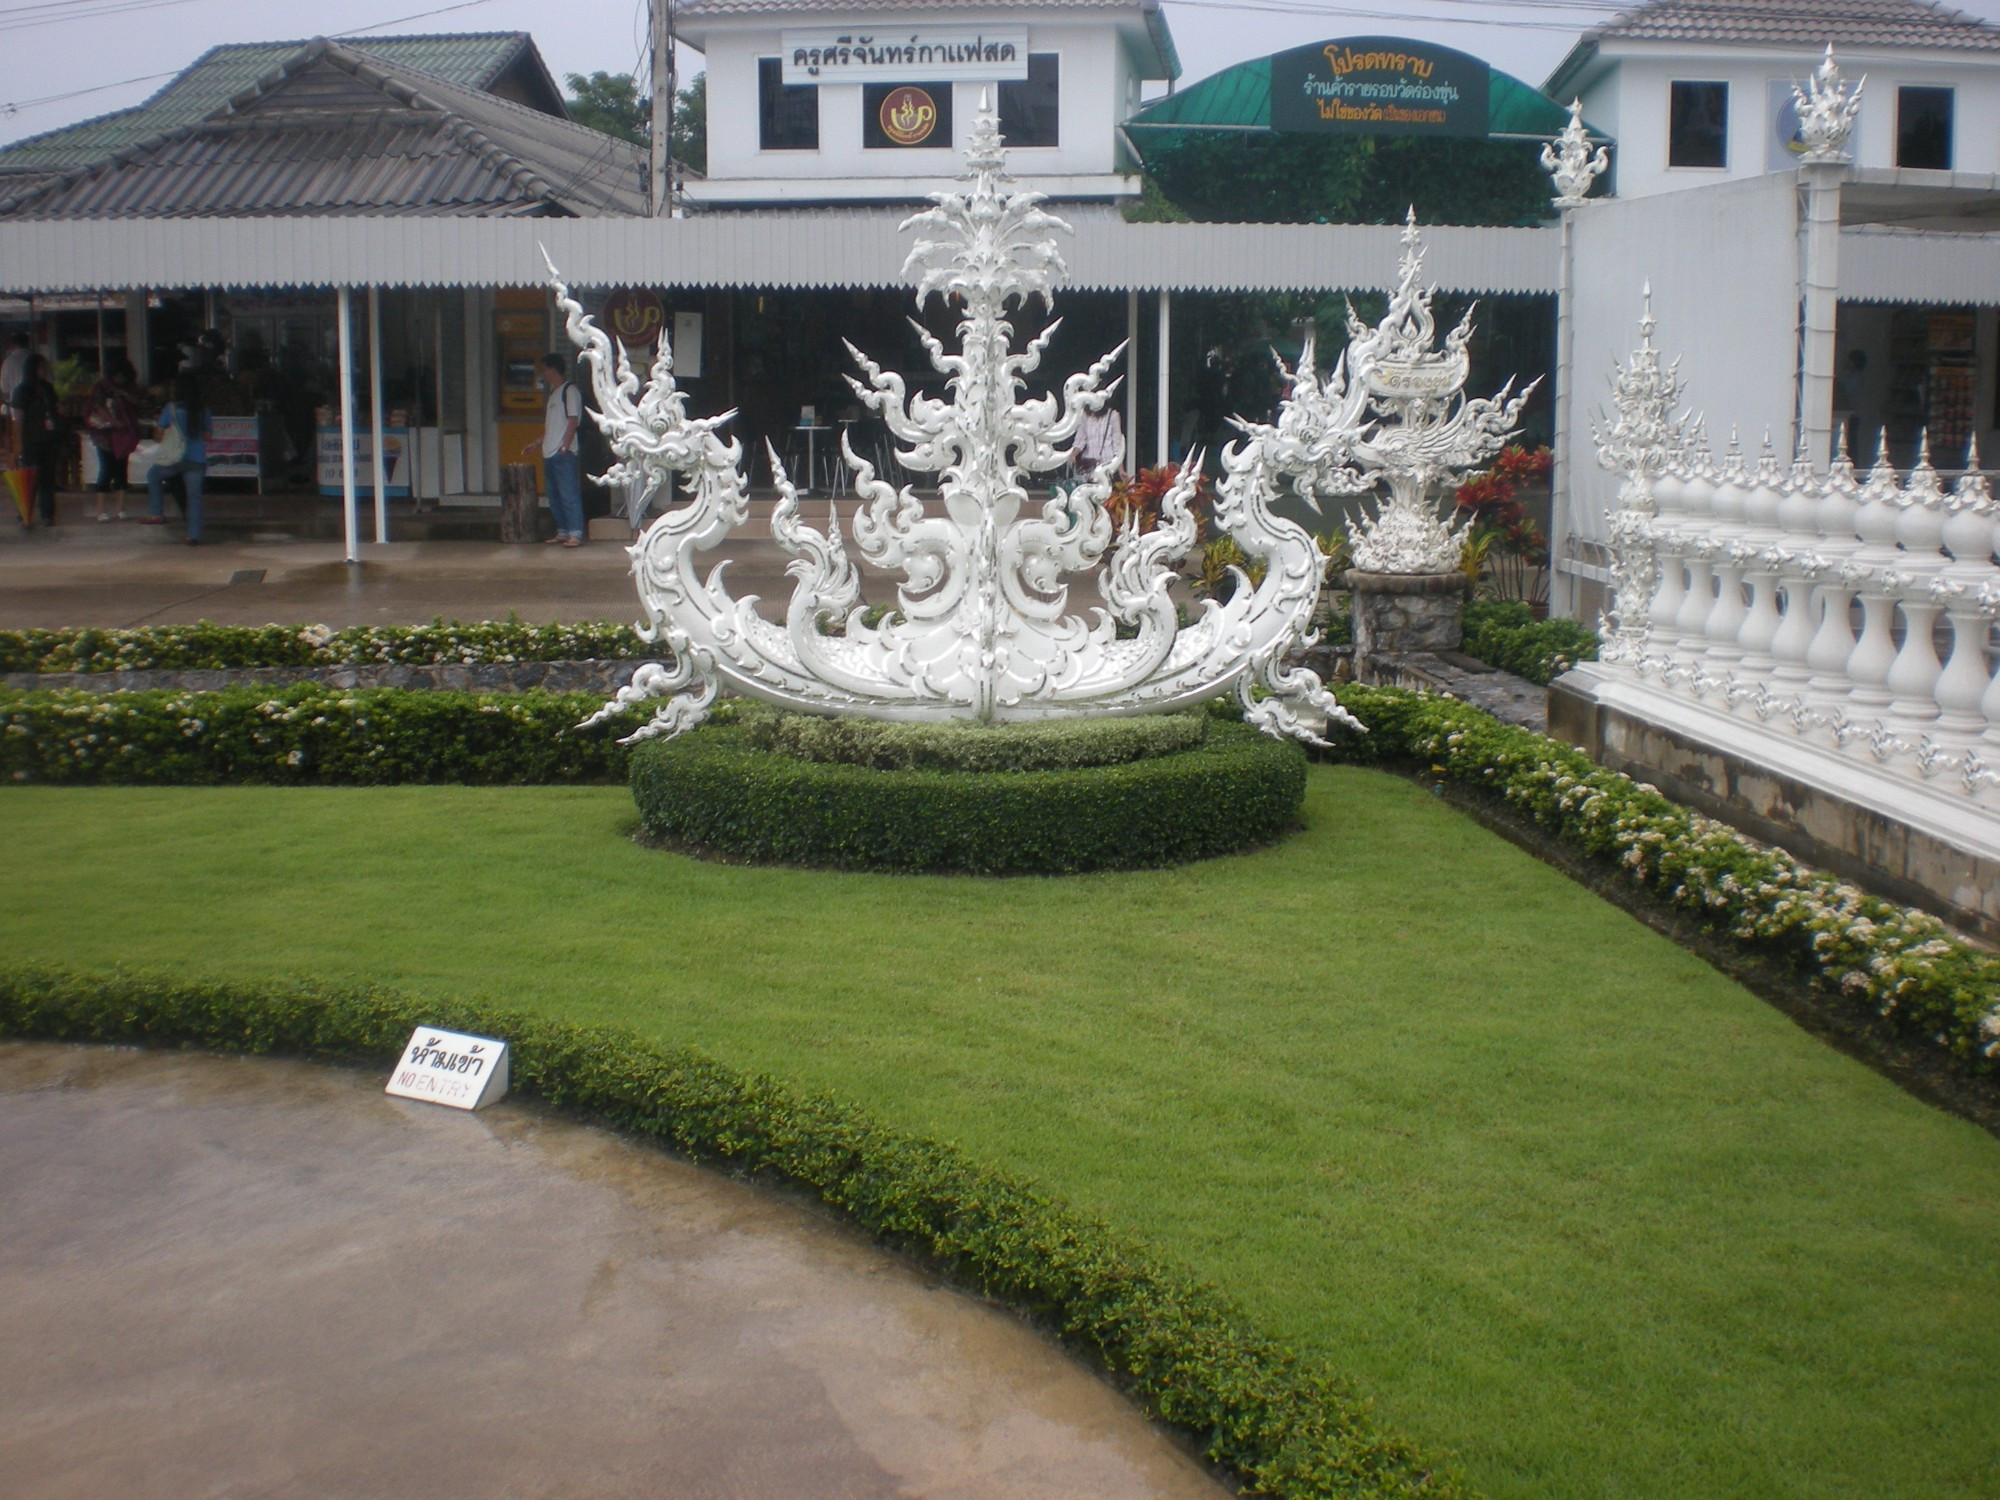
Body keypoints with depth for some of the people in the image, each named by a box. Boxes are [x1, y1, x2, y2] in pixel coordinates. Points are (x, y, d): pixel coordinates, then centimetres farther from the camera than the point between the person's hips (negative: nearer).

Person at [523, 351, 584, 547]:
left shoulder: (570, 390, -7)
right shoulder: (553, 392, 21)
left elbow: (573, 421, -13)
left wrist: (565, 446, -18)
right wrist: (536, 443, 26)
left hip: (563, 453, -9)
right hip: (549, 453, 9)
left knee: (569, 494, -10)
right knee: (554, 496, 10)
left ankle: (575, 534, -11)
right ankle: (562, 532, 16)